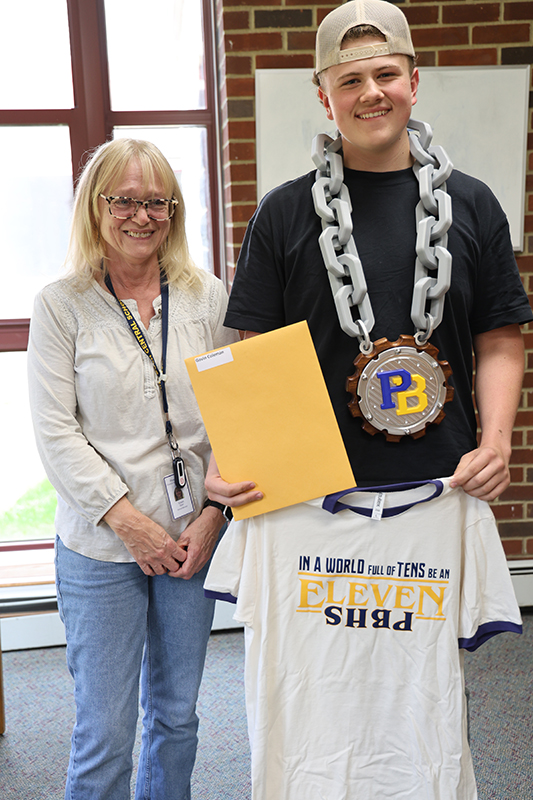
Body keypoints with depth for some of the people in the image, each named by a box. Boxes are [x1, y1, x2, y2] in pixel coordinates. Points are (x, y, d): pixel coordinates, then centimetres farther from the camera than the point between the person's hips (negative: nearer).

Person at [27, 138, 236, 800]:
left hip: (193, 539, 3)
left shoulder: (208, 297, 4)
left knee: (176, 714, 17)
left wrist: (212, 514, -6)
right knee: (105, 732, 6)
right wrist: (129, 522, -13)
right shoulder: (61, 305, -3)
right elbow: (54, 432, -7)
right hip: (99, 547, -2)